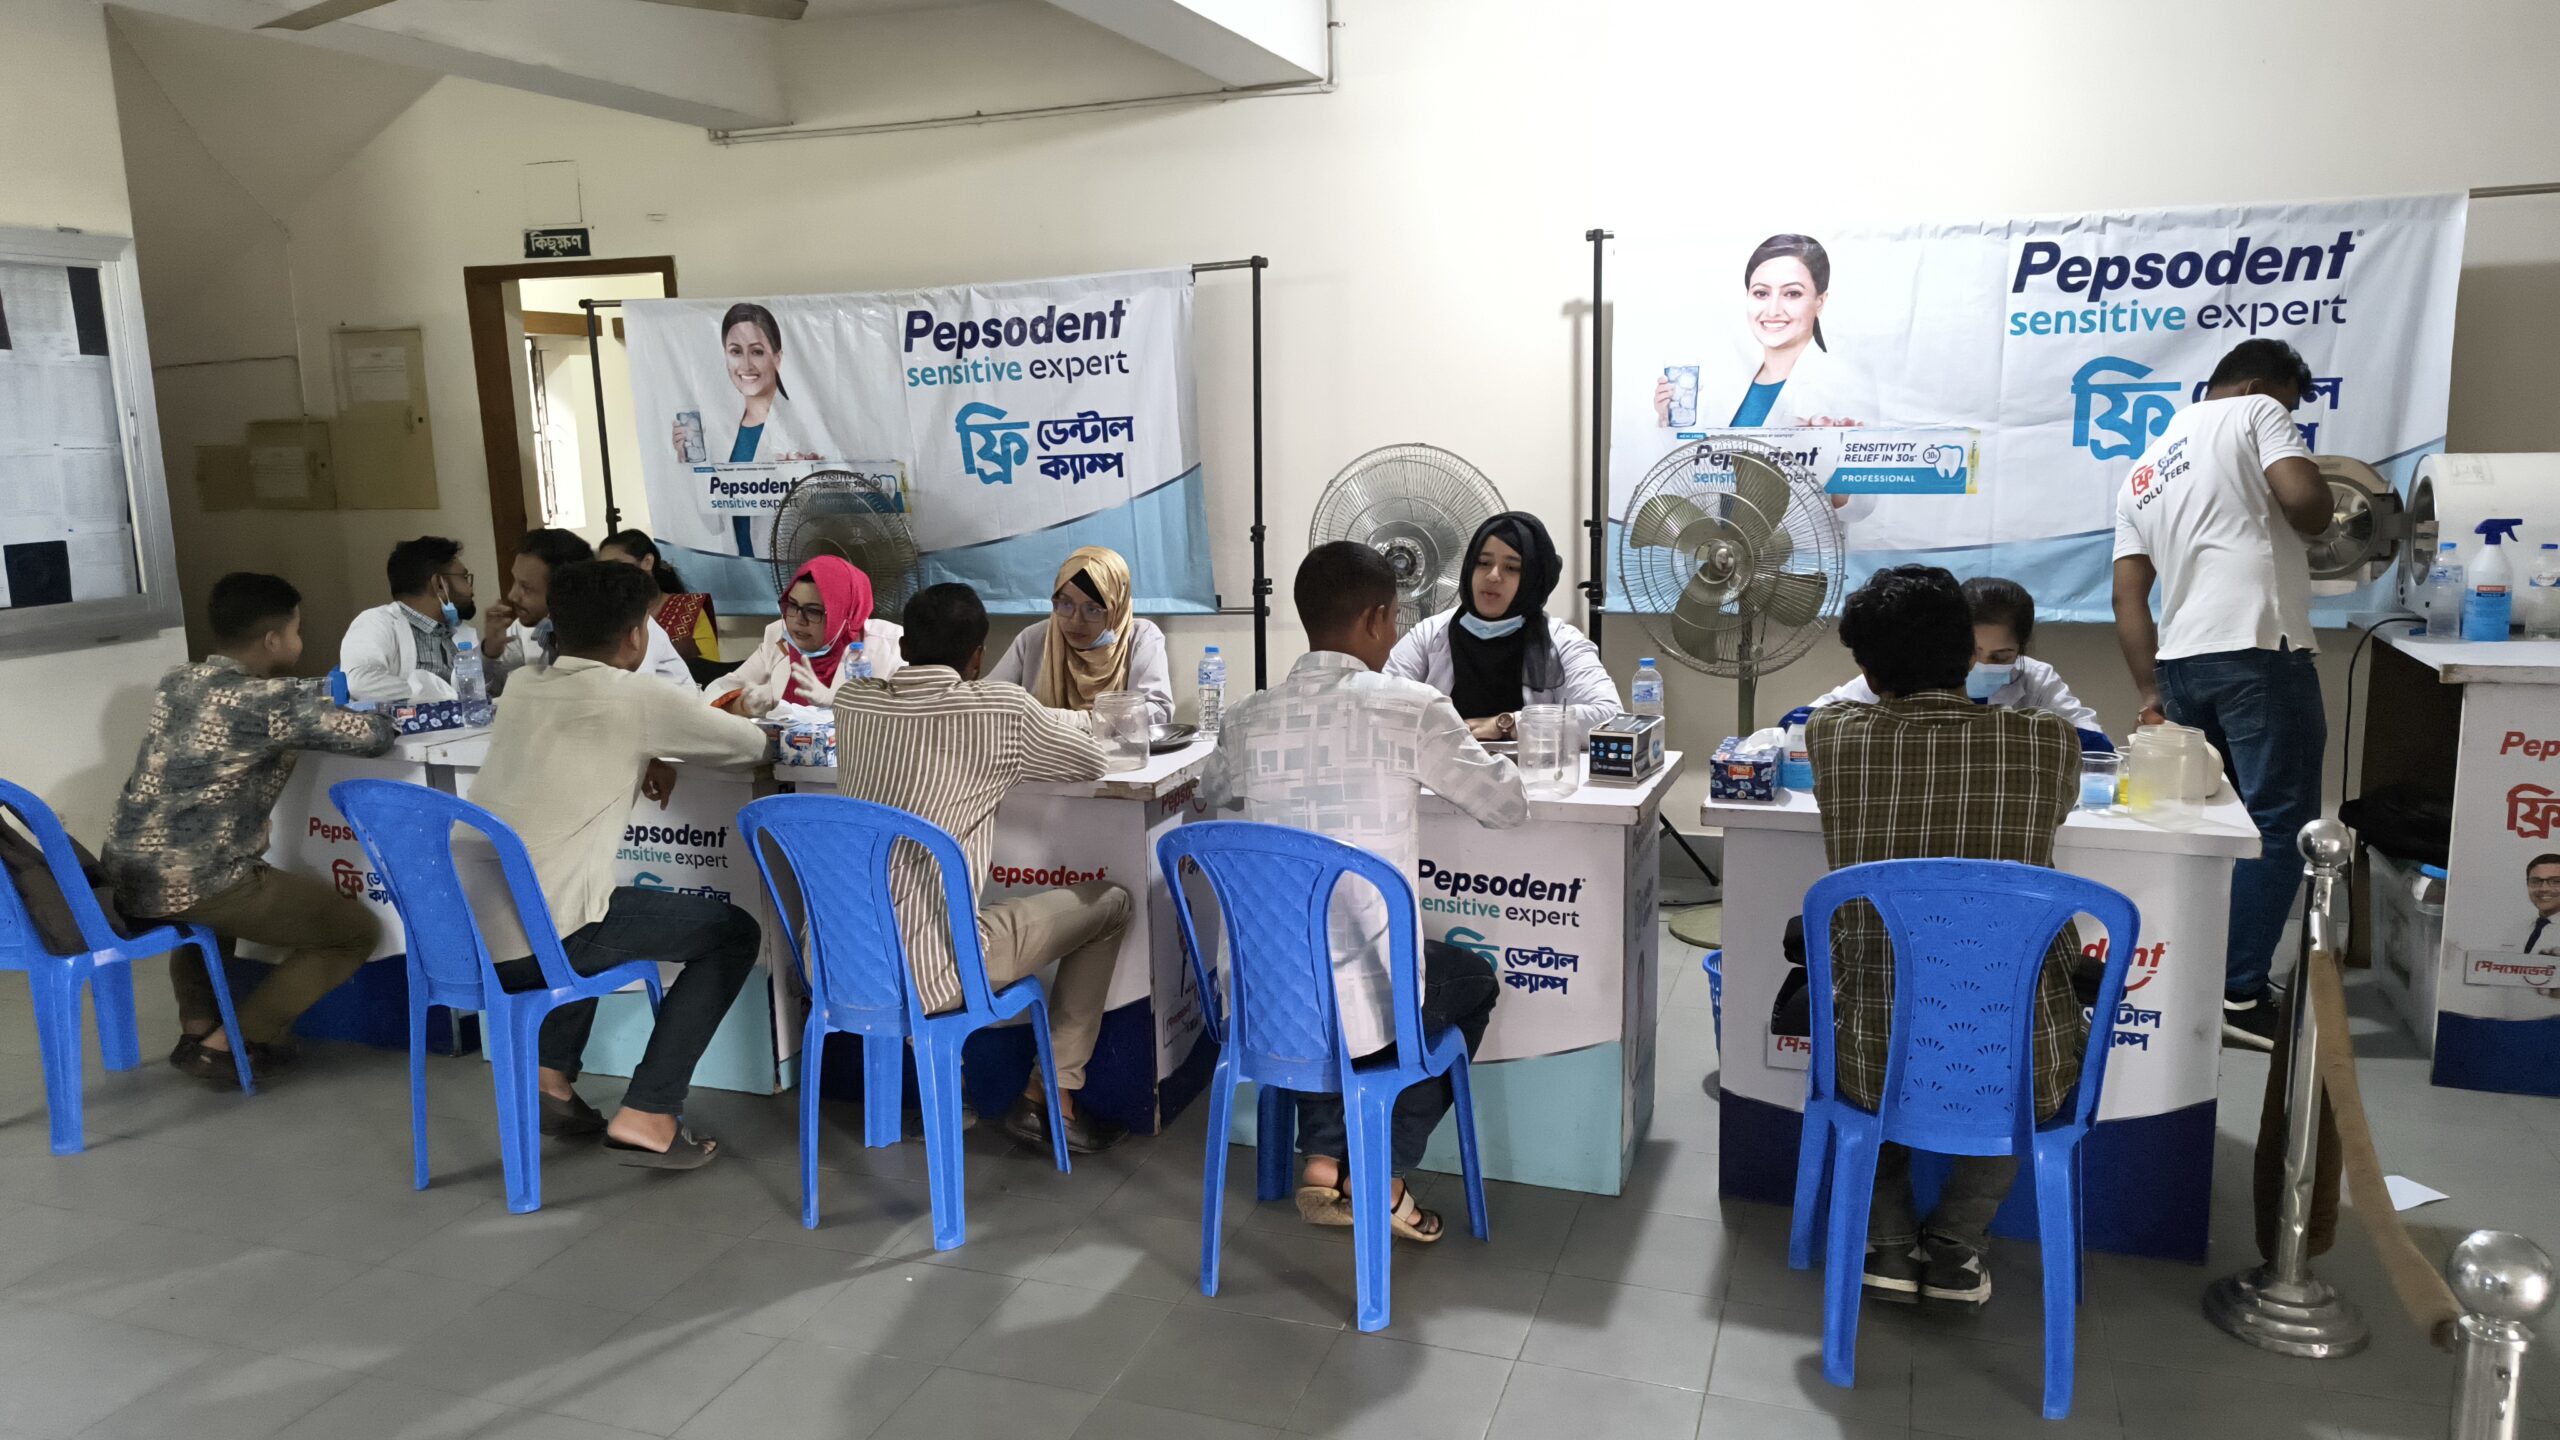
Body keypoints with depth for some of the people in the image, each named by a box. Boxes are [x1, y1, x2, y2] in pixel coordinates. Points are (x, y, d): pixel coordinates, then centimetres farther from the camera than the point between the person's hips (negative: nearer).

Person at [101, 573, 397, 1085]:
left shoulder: (175, 683, 10)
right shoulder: (270, 701, -13)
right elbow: (374, 736, -7)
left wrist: (314, 699, 22)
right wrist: (382, 718, 15)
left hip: (127, 877, 8)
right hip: (195, 885, -8)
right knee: (358, 930, 5)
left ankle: (197, 1028, 28)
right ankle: (225, 1044, 4)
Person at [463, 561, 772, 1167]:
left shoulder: (522, 687, 12)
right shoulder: (636, 698, -7)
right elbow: (758, 747, 6)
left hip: (461, 935, 8)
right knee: (734, 932, 8)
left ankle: (552, 1078, 28)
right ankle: (647, 1117, 4)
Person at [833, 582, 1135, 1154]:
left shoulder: (850, 700, 4)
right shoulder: (1002, 709, -9)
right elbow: (1091, 762, 9)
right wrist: (1048, 721, 29)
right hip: (928, 970, -6)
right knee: (1110, 901, 13)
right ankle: (1049, 1097, 17)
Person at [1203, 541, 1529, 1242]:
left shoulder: (1250, 719, 1)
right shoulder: (1410, 709, -12)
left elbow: (1210, 792, 24)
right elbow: (1510, 806, 1)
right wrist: (1436, 760, 19)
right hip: (1364, 998, -4)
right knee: (1473, 980, 30)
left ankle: (1323, 1160, 27)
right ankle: (1380, 1174, 23)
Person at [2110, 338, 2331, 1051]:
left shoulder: (2142, 472, 23)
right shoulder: (2256, 414, 5)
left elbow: (2128, 599, 17)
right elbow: (2306, 501, -12)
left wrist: (2151, 691, 16)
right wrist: (2309, 520, 12)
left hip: (2180, 662, 7)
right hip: (2260, 651, -7)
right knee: (2279, 824, -4)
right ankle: (2239, 994, -6)